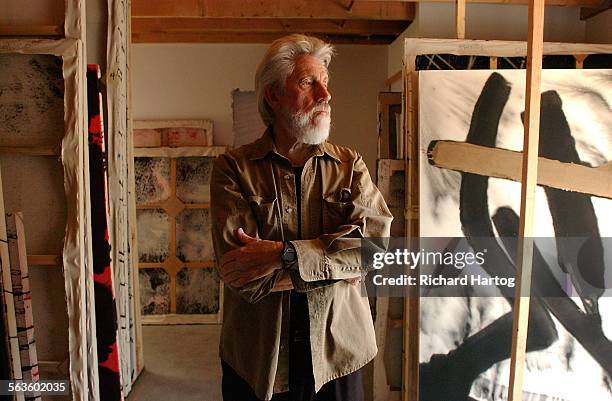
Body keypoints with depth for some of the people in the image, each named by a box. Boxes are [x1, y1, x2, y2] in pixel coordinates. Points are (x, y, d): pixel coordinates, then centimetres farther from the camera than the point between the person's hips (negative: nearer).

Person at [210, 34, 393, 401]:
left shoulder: (350, 165, 1)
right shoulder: (233, 169, -7)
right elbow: (239, 271, -18)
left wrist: (285, 255, -22)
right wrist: (335, 265, -15)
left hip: (337, 354, 2)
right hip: (257, 357, -1)